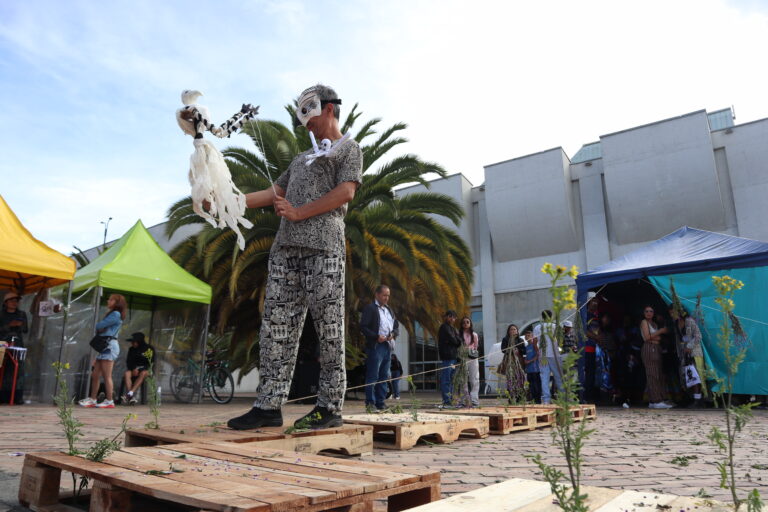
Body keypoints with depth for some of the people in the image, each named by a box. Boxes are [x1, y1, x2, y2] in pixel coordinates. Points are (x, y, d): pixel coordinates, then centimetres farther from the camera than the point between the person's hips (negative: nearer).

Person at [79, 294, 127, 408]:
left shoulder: (116, 314, -6)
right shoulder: (111, 314, 25)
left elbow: (99, 326, -9)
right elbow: (99, 328, 20)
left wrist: (98, 326, 11)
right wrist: (100, 329, 0)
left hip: (110, 345, -10)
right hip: (104, 346, 10)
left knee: (107, 376, -8)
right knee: (95, 375, 10)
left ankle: (109, 401, -4)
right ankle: (92, 399, 16)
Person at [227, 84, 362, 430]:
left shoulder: (349, 148, 14)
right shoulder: (301, 159, 34)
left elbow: (346, 191, -4)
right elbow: (274, 193, 28)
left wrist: (299, 212, -7)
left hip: (324, 246, -7)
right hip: (286, 246, 7)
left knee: (328, 328, -7)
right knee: (276, 326, -1)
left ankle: (330, 407, -2)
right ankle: (269, 405, 1)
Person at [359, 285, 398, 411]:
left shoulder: (389, 309, 19)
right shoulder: (370, 308, -5)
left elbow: (396, 325, 23)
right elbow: (363, 327, -11)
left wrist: (393, 334, 1)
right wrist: (376, 337, -19)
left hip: (388, 346, 8)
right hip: (376, 346, -8)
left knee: (384, 376, 10)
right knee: (372, 376, -5)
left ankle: (381, 403, 17)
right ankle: (370, 403, 0)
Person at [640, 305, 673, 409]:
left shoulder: (654, 323, 22)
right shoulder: (644, 322, 0)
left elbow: (659, 339, 16)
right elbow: (647, 337, -10)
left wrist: (656, 337, -6)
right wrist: (660, 331, -6)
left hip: (656, 349, 8)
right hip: (649, 349, -8)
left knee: (659, 375, 5)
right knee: (653, 375, -11)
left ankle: (653, 402, 7)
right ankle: (657, 401, -14)